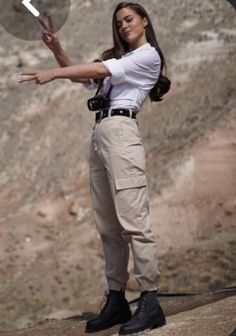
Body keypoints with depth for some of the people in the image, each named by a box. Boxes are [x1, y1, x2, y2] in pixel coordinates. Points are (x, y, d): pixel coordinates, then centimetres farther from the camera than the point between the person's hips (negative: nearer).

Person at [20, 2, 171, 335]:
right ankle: (116, 300, 5)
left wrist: (53, 73, -11)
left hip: (120, 130, -8)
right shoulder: (121, 58, 28)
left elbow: (103, 69, -8)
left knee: (132, 220, -15)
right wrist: (56, 49, 11)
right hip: (99, 133, 8)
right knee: (107, 225, 3)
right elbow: (83, 78, 25)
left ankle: (150, 301, -17)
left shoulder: (148, 55, 3)